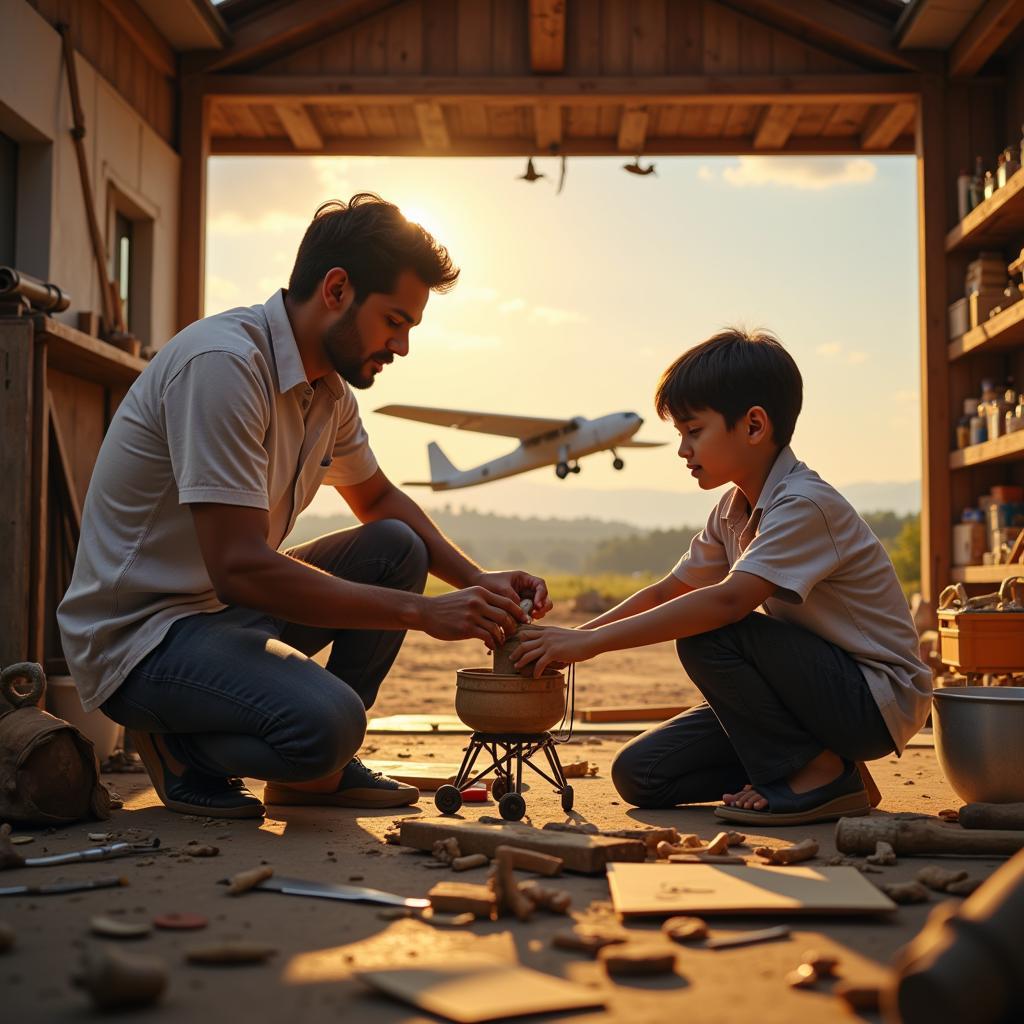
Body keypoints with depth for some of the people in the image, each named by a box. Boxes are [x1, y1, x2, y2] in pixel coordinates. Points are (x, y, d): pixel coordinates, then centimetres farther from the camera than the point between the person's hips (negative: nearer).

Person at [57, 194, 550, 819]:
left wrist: (480, 582, 5)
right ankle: (179, 746, -1)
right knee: (325, 721, -32)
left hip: (229, 605, 10)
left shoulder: (330, 390, 6)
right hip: (138, 633, -9)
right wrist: (424, 612, -25)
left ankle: (316, 770, 6)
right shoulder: (223, 363, -23)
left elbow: (380, 501, 23)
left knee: (396, 548, 1)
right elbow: (240, 568, -29)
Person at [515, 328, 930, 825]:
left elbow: (728, 601, -35)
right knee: (637, 775, -4)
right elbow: (667, 592, 12)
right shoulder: (734, 510, 7)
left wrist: (591, 640, -34)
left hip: (878, 701, -8)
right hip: (819, 688, 8)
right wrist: (572, 639, -2)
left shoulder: (805, 504, -22)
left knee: (709, 634, -29)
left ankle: (818, 773, -13)